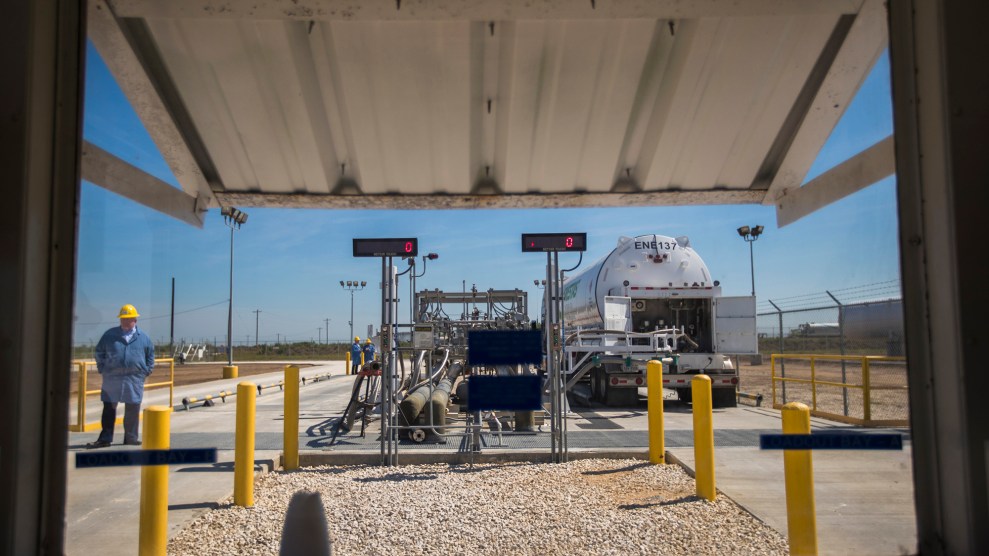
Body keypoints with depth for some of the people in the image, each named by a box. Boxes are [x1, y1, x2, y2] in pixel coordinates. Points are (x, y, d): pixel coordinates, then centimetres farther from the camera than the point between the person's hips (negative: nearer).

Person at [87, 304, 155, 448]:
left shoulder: (143, 338, 5)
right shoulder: (110, 335, 5)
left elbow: (150, 355, 15)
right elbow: (99, 352, 14)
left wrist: (146, 371, 7)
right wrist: (102, 369, 5)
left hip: (135, 379, 0)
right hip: (112, 378, 0)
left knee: (132, 411, 8)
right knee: (109, 409, 3)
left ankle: (131, 438, 19)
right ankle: (105, 438, 10)